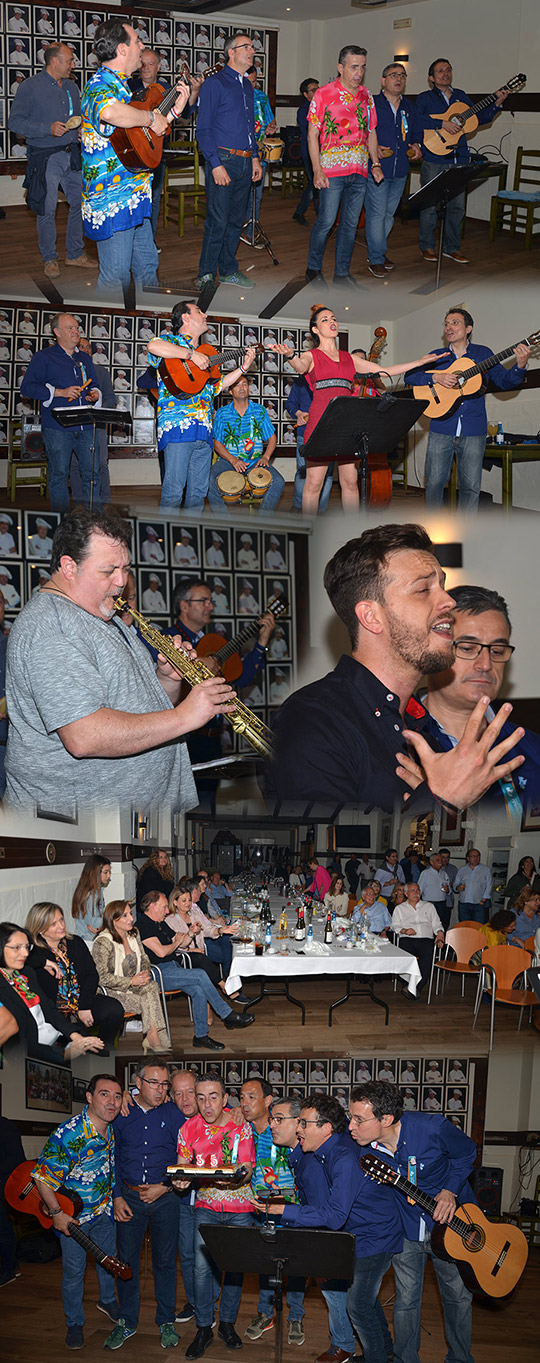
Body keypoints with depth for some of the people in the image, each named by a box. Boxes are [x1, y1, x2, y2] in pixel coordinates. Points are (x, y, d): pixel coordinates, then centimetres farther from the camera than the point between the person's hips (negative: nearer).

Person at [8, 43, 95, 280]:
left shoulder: (72, 87, 13)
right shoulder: (29, 87, -6)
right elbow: (15, 122, -11)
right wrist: (48, 128, -21)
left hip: (72, 155, 6)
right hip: (46, 158, -6)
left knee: (81, 204, 6)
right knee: (47, 210, 0)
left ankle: (75, 253, 21)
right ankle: (49, 259, 12)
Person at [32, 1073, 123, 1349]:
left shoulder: (114, 1127, -10)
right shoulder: (68, 1134, -31)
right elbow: (42, 1175, -24)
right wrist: (57, 1213, -22)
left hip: (104, 1209, 6)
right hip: (73, 1215, -6)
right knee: (74, 1270, 7)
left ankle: (107, 1300, 48)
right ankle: (74, 1323, 28)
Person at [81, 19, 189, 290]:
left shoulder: (120, 85, 18)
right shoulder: (100, 84, -16)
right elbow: (109, 112, -44)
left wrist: (174, 111, 15)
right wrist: (151, 117, -28)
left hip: (134, 196, 11)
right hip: (113, 198, -11)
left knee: (147, 267, 18)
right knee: (116, 278, -5)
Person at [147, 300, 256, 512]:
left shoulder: (204, 353, 27)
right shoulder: (171, 340, 4)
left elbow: (217, 385, 30)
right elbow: (154, 346, -20)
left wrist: (244, 367, 24)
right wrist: (192, 355, -17)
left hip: (203, 429, 8)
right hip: (178, 424, -8)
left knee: (198, 491, 6)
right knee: (174, 490, -13)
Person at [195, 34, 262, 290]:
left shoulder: (247, 86, 16)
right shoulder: (214, 84, -7)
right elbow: (204, 129, -10)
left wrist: (255, 158, 17)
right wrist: (216, 164, -17)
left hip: (245, 163, 7)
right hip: (223, 161, -7)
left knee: (236, 220, 12)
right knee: (218, 221, -8)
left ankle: (228, 270, 21)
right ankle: (206, 275, 0)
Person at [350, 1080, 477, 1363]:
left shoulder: (433, 1129, -30)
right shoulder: (364, 1145, -19)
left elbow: (466, 1152, -9)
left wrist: (450, 1190, -20)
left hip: (450, 1221, -2)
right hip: (406, 1229, 2)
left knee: (457, 1295, 13)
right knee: (406, 1300, 4)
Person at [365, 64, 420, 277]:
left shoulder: (409, 107, 14)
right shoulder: (371, 105, -4)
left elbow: (413, 132, 28)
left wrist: (415, 146, 7)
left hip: (400, 170, 6)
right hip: (377, 168, -6)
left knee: (389, 213, 11)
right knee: (376, 213, -7)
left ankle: (376, 252, 23)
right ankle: (376, 259, -1)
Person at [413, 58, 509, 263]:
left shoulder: (461, 96, 17)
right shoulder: (424, 98, 2)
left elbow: (479, 118, 17)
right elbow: (415, 121, -15)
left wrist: (496, 104, 3)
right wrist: (442, 123, -22)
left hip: (459, 159, 4)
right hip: (434, 159, -4)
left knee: (457, 205, 5)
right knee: (429, 205, -1)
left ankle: (452, 247, 15)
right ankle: (427, 246, 12)